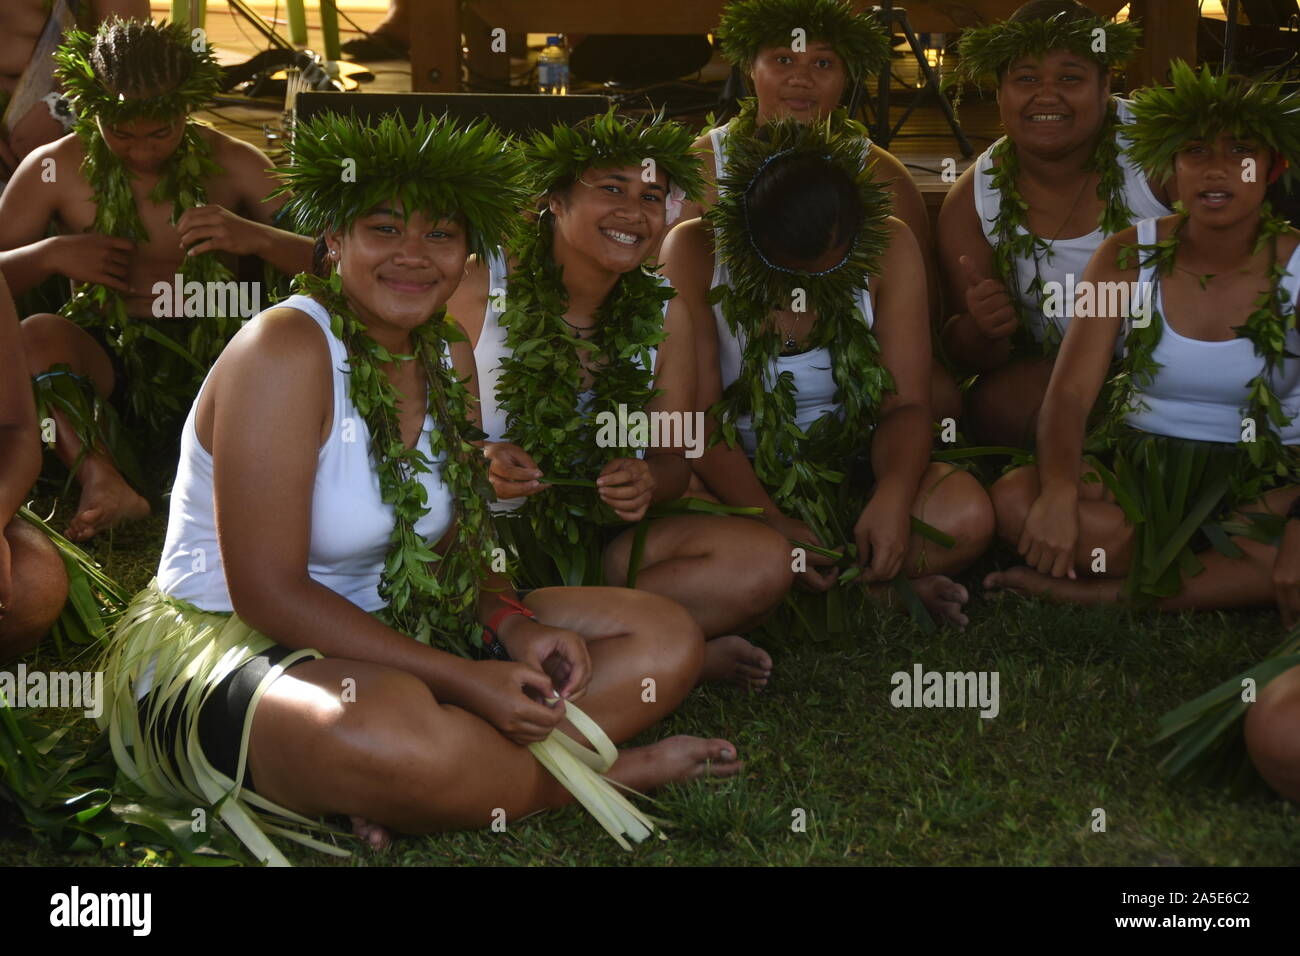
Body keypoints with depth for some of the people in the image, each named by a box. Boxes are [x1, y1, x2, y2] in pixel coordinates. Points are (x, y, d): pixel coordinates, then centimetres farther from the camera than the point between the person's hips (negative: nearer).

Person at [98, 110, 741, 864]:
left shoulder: (450, 357, 7)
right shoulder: (283, 351, -17)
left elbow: (456, 545, 12)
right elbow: (266, 591, -22)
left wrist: (513, 626, -12)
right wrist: (464, 679, -24)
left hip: (383, 634, 9)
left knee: (667, 637, -2)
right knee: (391, 724, -43)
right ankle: (608, 771, -11)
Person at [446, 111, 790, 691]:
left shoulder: (664, 314, 7)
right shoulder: (475, 292, -7)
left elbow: (675, 459, 9)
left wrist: (647, 484, -16)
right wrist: (479, 465, -26)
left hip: (599, 543, 4)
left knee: (763, 561, -22)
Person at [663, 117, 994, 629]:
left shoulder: (888, 247, -6)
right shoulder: (694, 253, -12)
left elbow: (905, 405, -6)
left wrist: (892, 497, -28)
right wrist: (770, 521, -30)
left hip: (848, 473, 2)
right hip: (735, 485, -1)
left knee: (966, 513, -28)